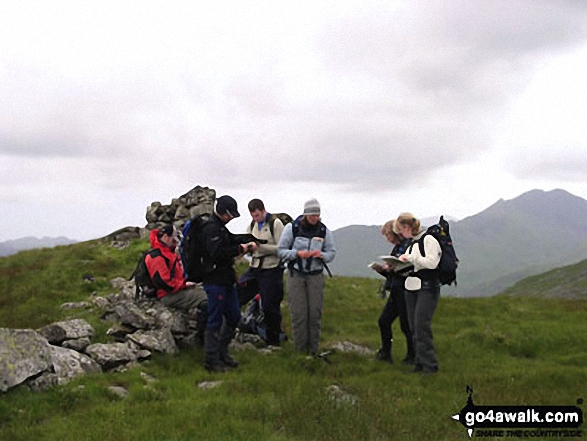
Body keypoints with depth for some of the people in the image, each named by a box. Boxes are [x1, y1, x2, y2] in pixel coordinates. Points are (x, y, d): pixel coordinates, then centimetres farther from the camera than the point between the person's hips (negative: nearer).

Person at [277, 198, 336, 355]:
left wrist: (322, 255, -13)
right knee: (298, 313, -5)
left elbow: (332, 252, 9)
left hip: (315, 275, 2)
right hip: (296, 274, -2)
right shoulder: (292, 228, -2)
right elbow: (281, 251, -2)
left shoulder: (324, 230, 4)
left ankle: (313, 349, 11)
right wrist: (297, 253, -19)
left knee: (315, 312, 0)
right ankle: (300, 349, 7)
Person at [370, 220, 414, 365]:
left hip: (406, 291, -9)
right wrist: (381, 269, 6)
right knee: (384, 320, 9)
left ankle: (412, 356, 14)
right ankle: (385, 353, 19)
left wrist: (394, 268, -19)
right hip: (396, 292, 9)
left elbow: (412, 268, -21)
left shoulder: (408, 245, -11)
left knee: (406, 325, -1)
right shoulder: (397, 248, 16)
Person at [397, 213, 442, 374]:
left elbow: (432, 263, -17)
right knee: (414, 327, 6)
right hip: (412, 288, 8)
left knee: (422, 325, -12)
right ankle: (420, 363, 12)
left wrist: (410, 258, -16)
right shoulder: (411, 243, 16)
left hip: (427, 288, -8)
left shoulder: (428, 240, -7)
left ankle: (430, 365, -7)